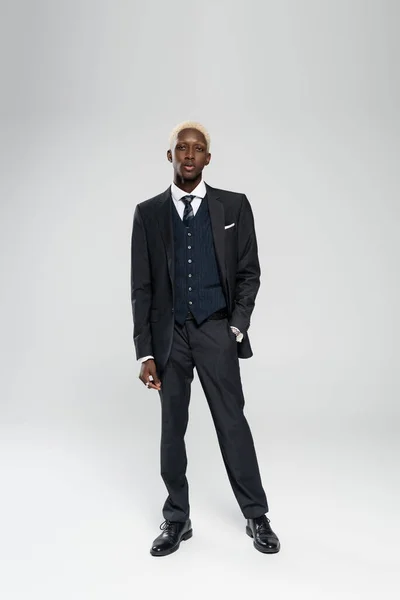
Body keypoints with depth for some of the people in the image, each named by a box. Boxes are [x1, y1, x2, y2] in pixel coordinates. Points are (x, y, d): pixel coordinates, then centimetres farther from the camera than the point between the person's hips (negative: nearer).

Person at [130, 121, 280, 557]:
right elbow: (141, 286, 2)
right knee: (172, 427, 9)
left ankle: (256, 517, 22)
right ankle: (177, 519, 26)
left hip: (216, 330, -1)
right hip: (169, 334, 2)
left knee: (232, 422, 3)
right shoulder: (148, 213, 4)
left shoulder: (234, 206, 3)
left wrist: (237, 327, -6)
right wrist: (145, 351, -3)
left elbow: (249, 273, 5)